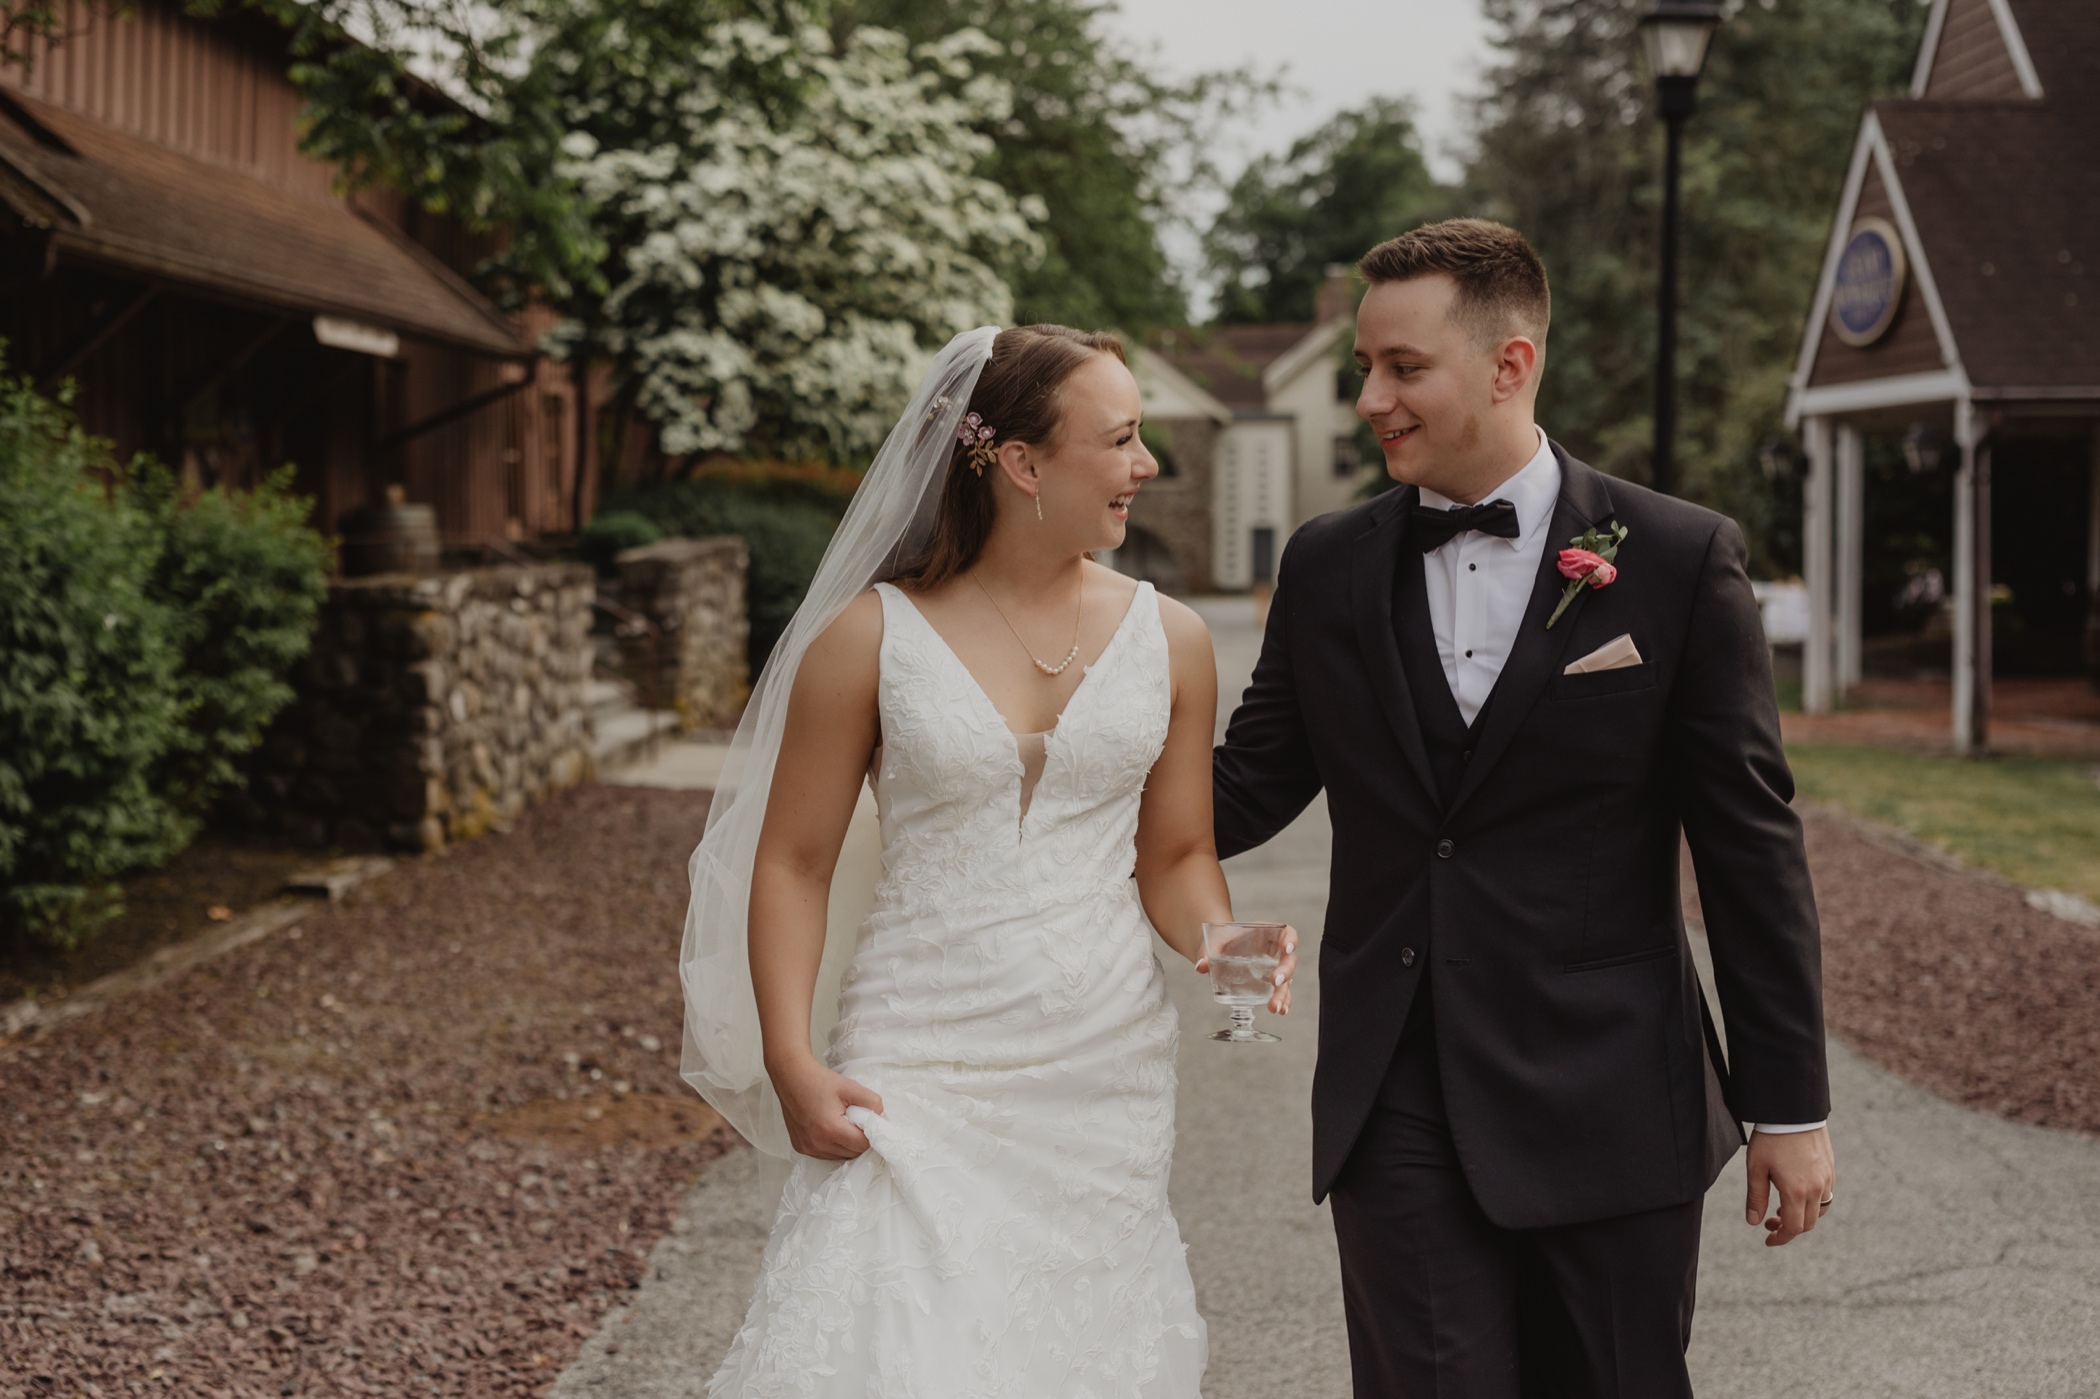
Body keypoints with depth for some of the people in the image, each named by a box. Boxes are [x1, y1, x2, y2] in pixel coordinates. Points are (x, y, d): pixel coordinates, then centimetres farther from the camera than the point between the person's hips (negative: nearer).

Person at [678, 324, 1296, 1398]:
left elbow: (1175, 854, 12)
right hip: (918, 1069, -3)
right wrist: (791, 1059, -10)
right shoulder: (872, 636, -3)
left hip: (1104, 1077, 3)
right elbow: (793, 863, 0)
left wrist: (1217, 943, -10)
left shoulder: (1166, 639, 5)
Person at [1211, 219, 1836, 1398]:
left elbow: (1751, 844, -2)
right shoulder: (1329, 568, 6)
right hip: (1398, 1115, 2)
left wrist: (1792, 1103, -1)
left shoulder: (1683, 559, -4)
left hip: (1611, 1111, -2)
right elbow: (1248, 789, 7)